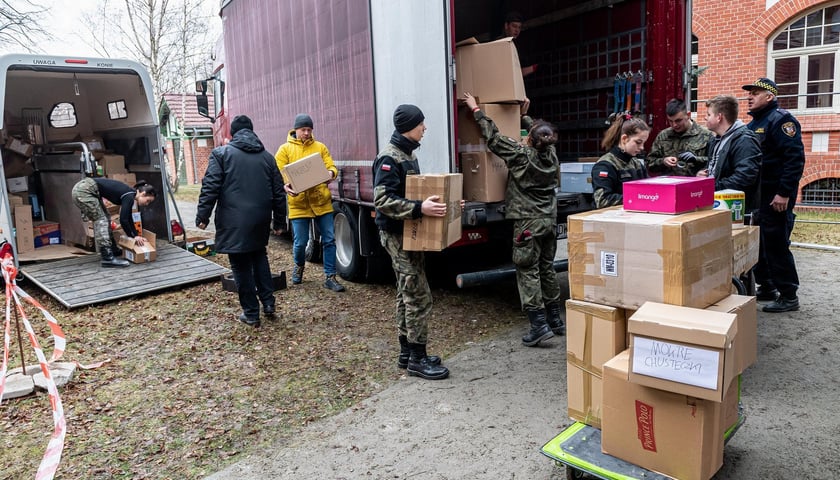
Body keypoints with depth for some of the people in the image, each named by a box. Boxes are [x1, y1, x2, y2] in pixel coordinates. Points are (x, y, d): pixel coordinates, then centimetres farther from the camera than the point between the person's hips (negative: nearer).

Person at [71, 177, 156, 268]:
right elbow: (123, 220, -17)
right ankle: (108, 258, -13)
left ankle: (112, 249, 27)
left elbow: (128, 218, 22)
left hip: (85, 189, 10)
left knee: (105, 218, 15)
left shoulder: (129, 194, 11)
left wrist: (136, 235, 23)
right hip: (84, 190, -10)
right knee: (101, 220, -10)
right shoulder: (129, 196, -15)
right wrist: (134, 236, -4)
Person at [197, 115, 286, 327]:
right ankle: (268, 302, 20)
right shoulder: (267, 157, 10)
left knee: (241, 265, 4)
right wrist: (279, 221, 17)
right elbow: (278, 192, 11)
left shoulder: (221, 153, -2)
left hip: (234, 221, -4)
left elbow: (210, 188, -10)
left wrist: (202, 215, -5)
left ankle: (251, 313, 10)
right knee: (259, 257, 24)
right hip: (260, 220, 4)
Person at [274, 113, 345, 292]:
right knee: (300, 242, 5)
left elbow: (331, 167, 4)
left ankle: (330, 277, 11)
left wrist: (331, 173, -21)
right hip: (298, 203, -1)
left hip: (322, 201, 2)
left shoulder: (320, 147, 9)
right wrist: (286, 186, -24)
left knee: (329, 239, 1)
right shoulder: (285, 149, 4)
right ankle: (299, 266, 37)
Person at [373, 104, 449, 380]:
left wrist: (435, 202, 11)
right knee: (419, 296, -8)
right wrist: (419, 209, -33)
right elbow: (382, 200, -25)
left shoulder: (410, 153, 13)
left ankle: (407, 353, 24)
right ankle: (417, 359, 3)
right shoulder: (389, 157, -17)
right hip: (397, 235, -10)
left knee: (407, 293, 14)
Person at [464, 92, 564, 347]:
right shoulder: (551, 154, 2)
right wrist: (524, 116, 38)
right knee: (547, 268, 16)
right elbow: (541, 139, 24)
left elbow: (494, 137, -8)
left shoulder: (522, 155, -15)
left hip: (528, 223, -7)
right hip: (549, 221, 7)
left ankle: (539, 325, -5)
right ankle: (556, 319, 24)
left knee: (527, 272, -2)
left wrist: (476, 110, 3)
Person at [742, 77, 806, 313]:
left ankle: (788, 296, 5)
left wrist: (784, 193, -23)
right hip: (755, 195, 9)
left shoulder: (780, 120, -11)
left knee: (776, 245, -5)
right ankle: (766, 288, 24)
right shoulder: (753, 124, 17)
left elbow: (795, 159, -19)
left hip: (775, 197, -9)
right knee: (757, 243, 12)